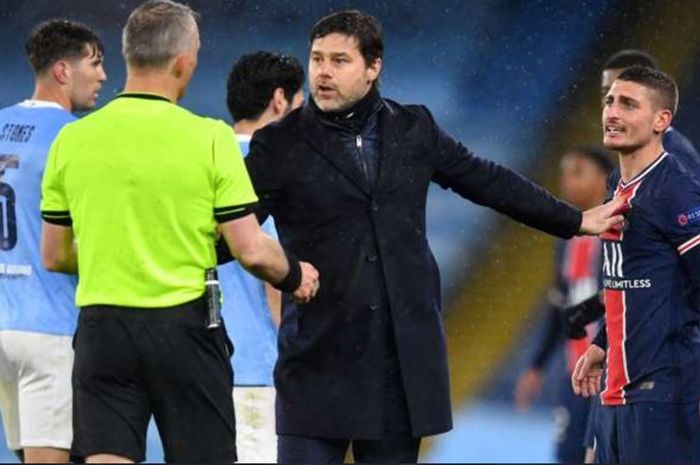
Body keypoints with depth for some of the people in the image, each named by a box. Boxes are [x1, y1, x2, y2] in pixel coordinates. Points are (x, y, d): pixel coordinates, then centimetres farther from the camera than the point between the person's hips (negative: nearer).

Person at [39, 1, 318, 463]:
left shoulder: (72, 140, 1)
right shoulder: (210, 138, -8)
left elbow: (54, 256, 9)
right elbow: (251, 251, -7)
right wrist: (295, 276, 14)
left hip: (101, 328, 2)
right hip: (185, 326, -2)